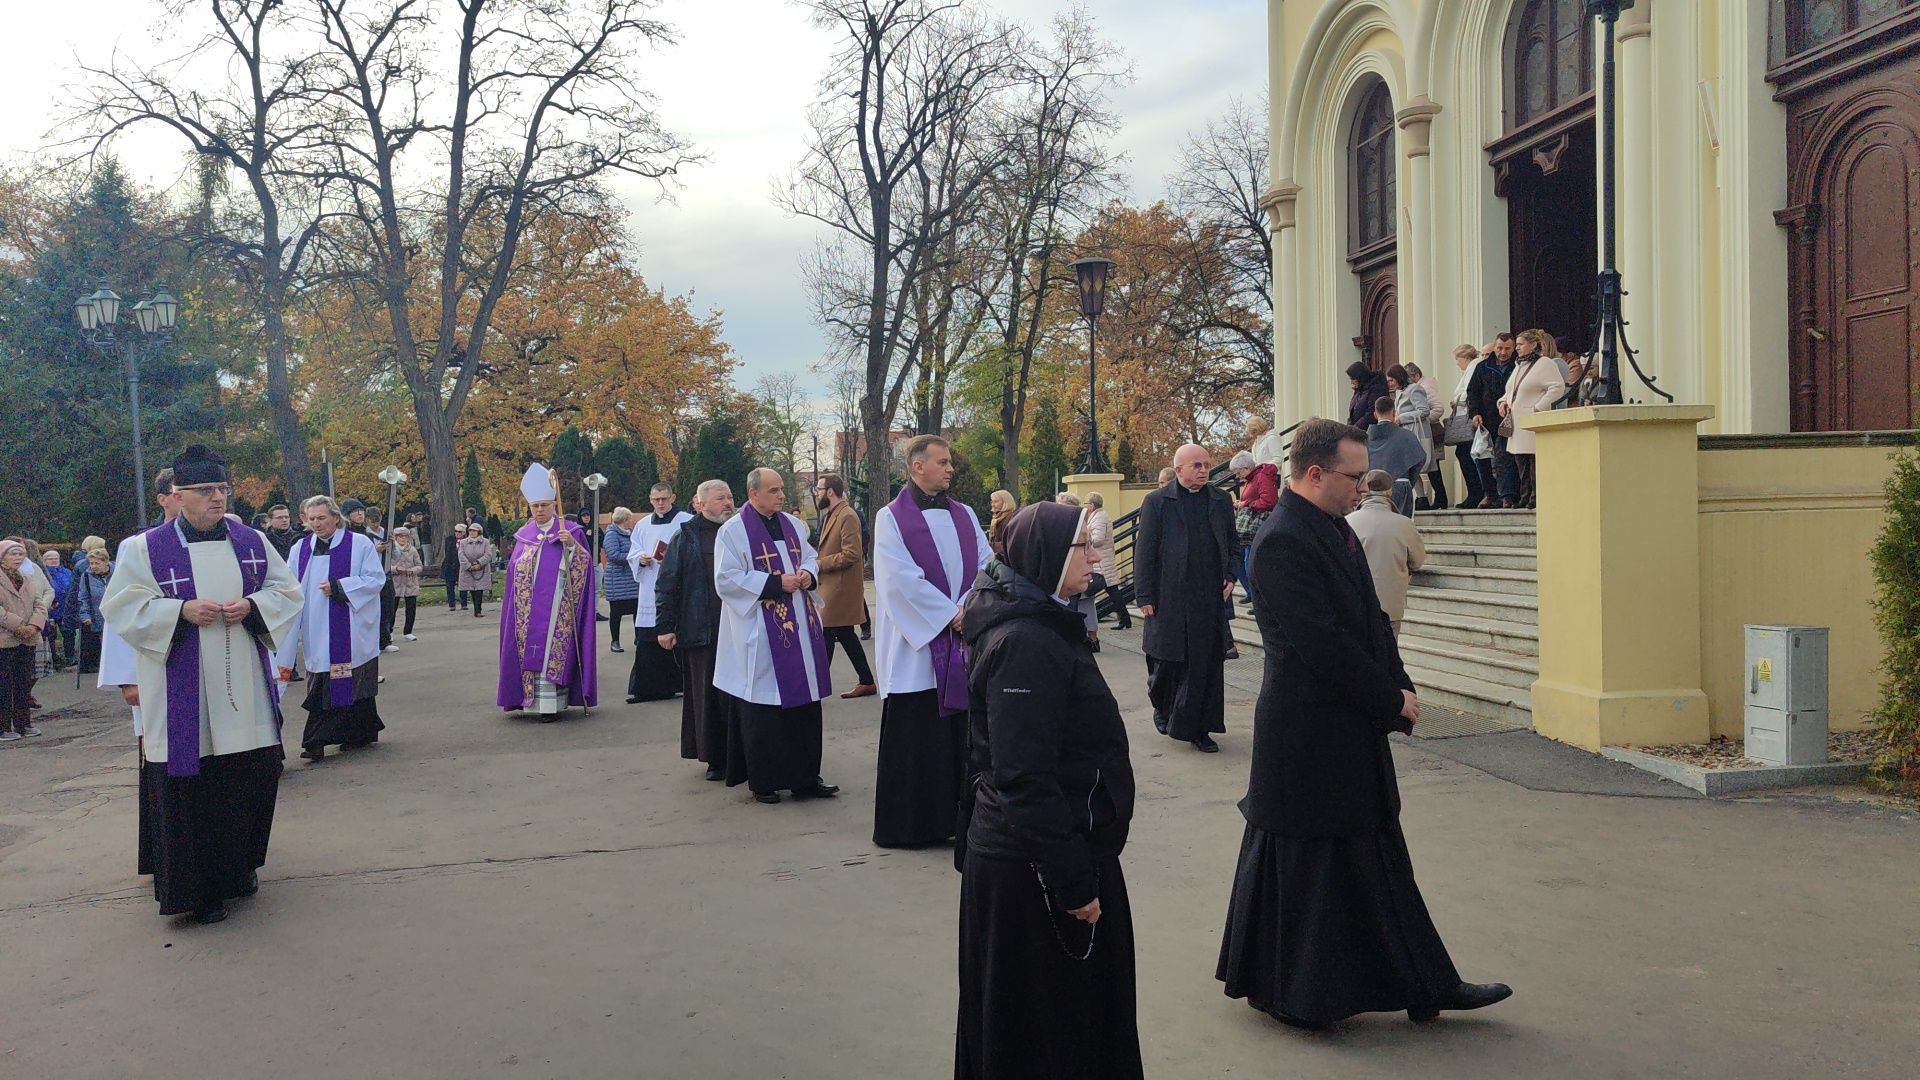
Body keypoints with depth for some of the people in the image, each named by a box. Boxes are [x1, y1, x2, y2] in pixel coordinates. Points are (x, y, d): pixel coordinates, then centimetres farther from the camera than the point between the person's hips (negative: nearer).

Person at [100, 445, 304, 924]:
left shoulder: (252, 542, 7)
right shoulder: (145, 549, -2)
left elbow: (286, 591, 10)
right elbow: (123, 609, -4)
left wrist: (252, 606, -10)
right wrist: (181, 611, -18)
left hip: (245, 691, 4)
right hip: (182, 695, -3)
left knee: (253, 778, 8)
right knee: (191, 789, -1)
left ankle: (240, 866, 28)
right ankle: (198, 888, 9)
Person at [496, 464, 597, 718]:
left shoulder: (571, 531, 0)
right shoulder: (523, 535, 12)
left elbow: (584, 565, -6)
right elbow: (513, 570, 14)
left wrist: (572, 545, -22)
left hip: (557, 607, -4)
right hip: (528, 609, 4)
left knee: (553, 650, -6)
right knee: (530, 650, 3)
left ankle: (551, 704, -5)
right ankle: (532, 699, 10)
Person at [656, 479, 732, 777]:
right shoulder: (685, 538, 3)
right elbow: (666, 585, 2)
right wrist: (664, 626, -4)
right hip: (701, 631, -2)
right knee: (708, 693, 3)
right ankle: (715, 758, 12)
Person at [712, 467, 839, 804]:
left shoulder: (793, 525, 11)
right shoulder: (733, 531, -8)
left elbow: (810, 557, 22)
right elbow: (726, 580, -13)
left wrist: (808, 574, -3)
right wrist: (776, 583, -17)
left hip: (799, 630, 6)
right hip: (760, 636, -6)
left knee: (804, 702, 7)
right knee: (763, 709, -1)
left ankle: (805, 776, 16)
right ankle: (763, 780, 11)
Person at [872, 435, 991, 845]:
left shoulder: (963, 514, 12)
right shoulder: (891, 518, -4)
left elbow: (987, 564, 5)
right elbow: (902, 579, -13)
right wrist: (949, 615, -14)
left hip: (965, 643, 5)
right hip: (916, 645, -5)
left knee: (962, 732, 6)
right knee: (914, 738, -1)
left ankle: (959, 816, 15)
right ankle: (905, 824, 8)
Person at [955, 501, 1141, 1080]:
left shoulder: (1038, 627, 11)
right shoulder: (1026, 645, -22)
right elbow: (1025, 780, -27)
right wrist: (1073, 881, -24)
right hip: (1035, 874, -10)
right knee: (1045, 1032, 4)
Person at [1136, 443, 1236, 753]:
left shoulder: (1221, 501, 11)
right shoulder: (1157, 502, -1)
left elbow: (1232, 543, 19)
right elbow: (1144, 551, -2)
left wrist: (1231, 576, 3)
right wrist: (1144, 596, -6)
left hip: (1210, 598, 3)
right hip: (1169, 599, -3)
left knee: (1208, 663, 2)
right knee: (1166, 659, 7)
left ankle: (1198, 729, 10)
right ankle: (1163, 707, 34)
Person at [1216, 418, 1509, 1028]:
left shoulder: (1336, 530, 11)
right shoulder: (1282, 543, -20)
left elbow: (1370, 620, 16)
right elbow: (1323, 645, -24)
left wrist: (1399, 686, 1)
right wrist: (1392, 698, -14)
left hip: (1354, 733, 10)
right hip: (1309, 741, -10)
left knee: (1379, 859, 16)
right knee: (1307, 864, 5)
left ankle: (1422, 986, 26)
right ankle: (1293, 993, 21)